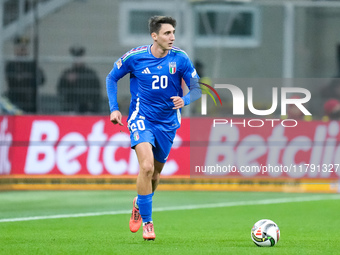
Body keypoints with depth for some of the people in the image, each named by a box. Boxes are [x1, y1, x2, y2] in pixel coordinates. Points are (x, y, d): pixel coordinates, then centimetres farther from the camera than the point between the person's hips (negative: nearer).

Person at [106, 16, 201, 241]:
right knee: (147, 167, -23)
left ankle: (139, 204, 47)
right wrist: (114, 109, -4)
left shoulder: (180, 59, -9)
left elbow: (197, 88, -4)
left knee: (155, 174, 14)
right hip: (141, 118, -3)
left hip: (167, 123, 3)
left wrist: (185, 100, -26)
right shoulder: (135, 57, -11)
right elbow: (111, 78, 5)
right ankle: (147, 222, -12)